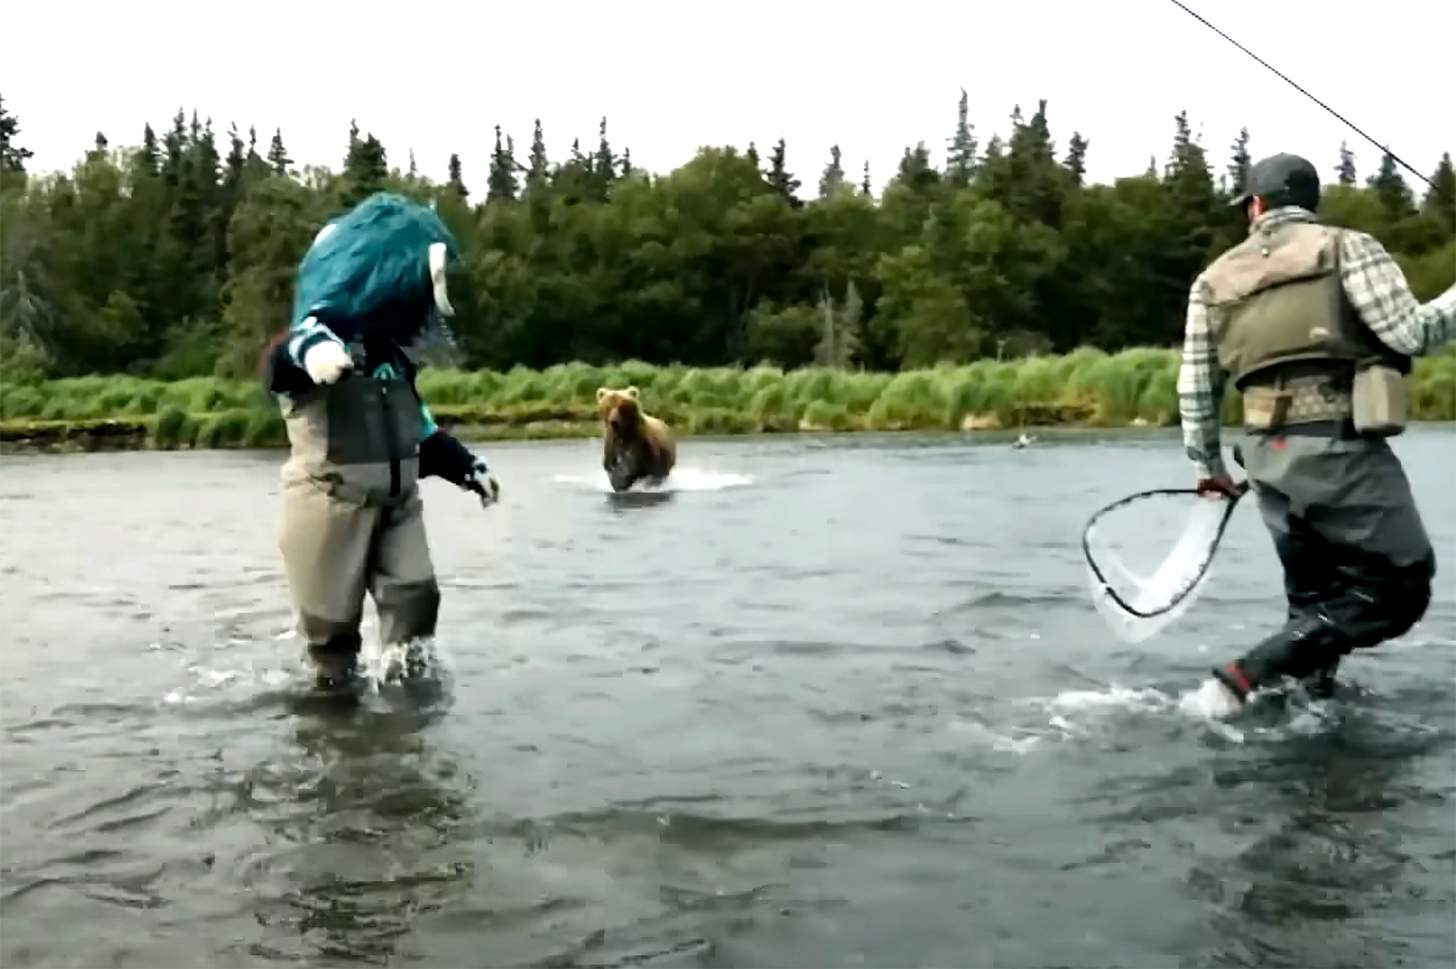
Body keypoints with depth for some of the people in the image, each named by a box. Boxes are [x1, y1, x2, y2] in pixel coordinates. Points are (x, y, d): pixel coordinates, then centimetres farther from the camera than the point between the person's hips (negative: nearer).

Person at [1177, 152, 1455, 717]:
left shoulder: (1214, 278, 15)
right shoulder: (1346, 247, 2)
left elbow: (1196, 387, 13)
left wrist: (1208, 466, 24)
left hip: (1267, 454, 6)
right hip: (1337, 447, -6)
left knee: (1314, 596, 21)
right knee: (1399, 588, 3)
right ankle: (1248, 676, -7)